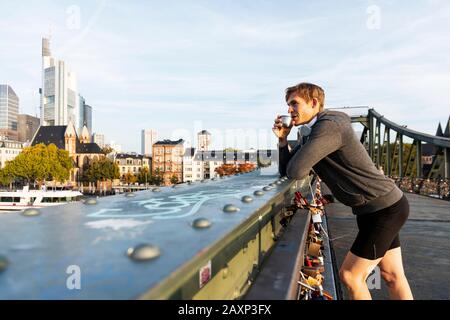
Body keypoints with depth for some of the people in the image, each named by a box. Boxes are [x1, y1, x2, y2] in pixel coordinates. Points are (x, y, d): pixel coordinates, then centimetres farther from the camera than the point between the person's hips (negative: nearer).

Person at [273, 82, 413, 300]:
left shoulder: (329, 126, -23)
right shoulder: (309, 134, 7)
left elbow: (295, 172, -30)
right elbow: (286, 171, 6)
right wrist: (283, 139, -6)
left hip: (385, 209, -9)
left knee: (350, 275, -1)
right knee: (392, 276, 19)